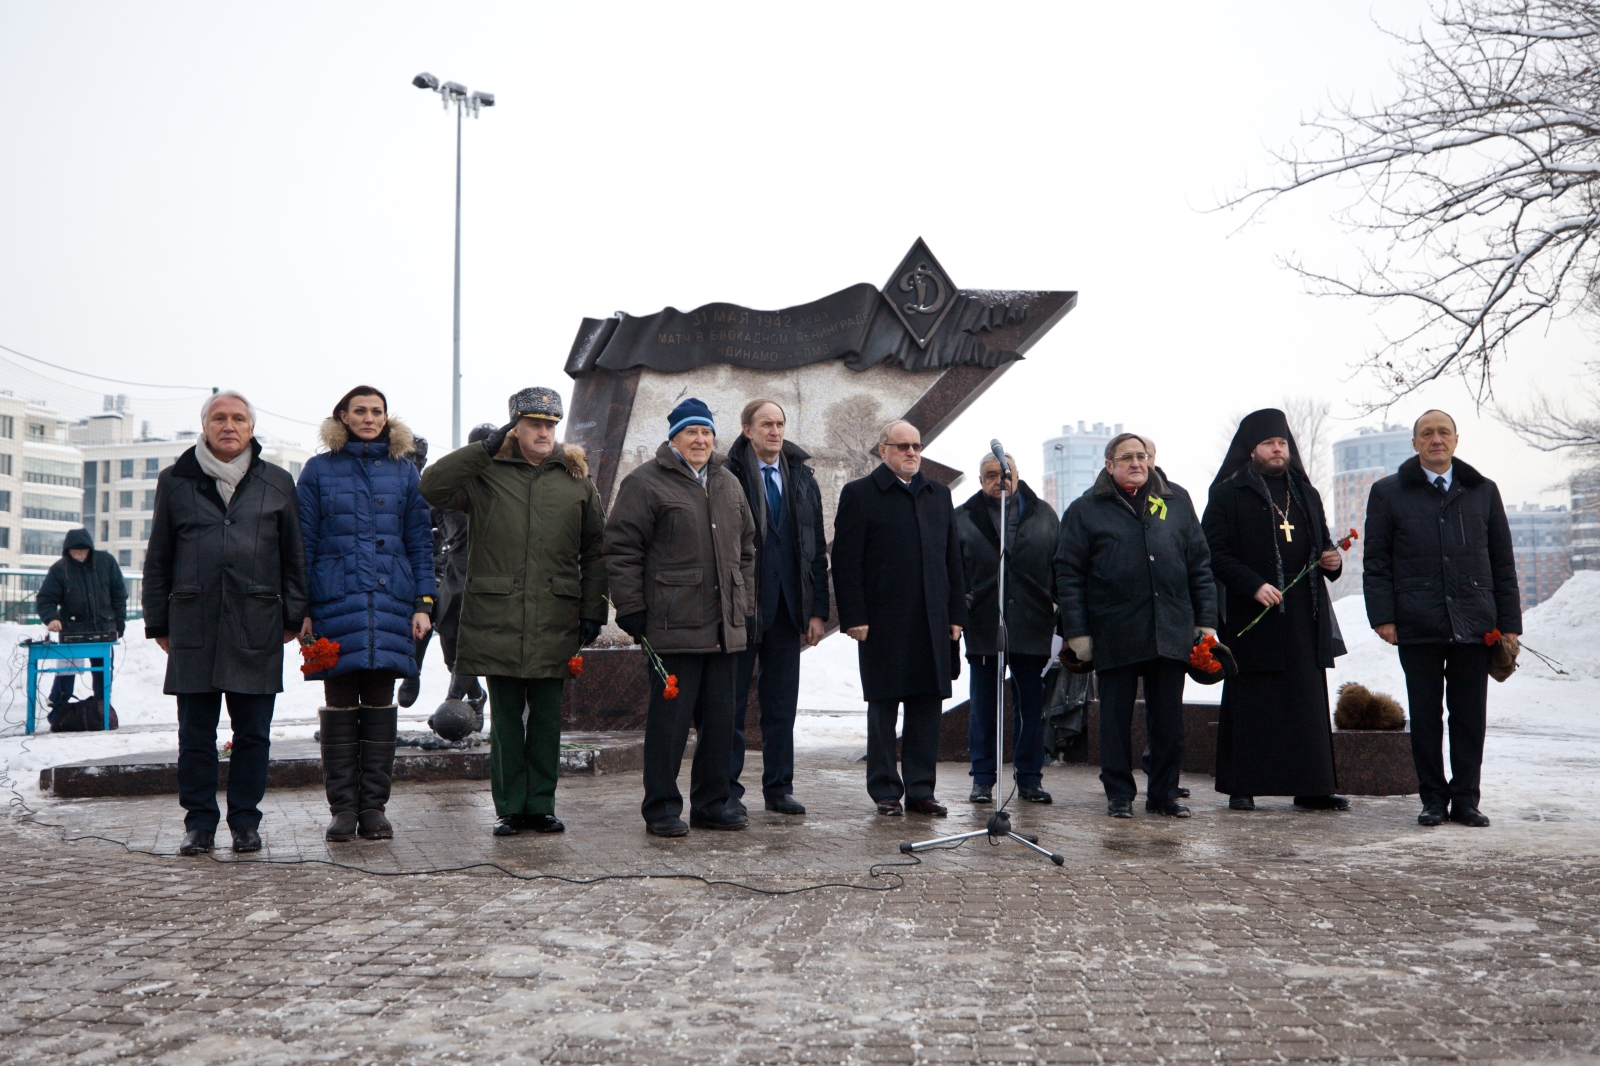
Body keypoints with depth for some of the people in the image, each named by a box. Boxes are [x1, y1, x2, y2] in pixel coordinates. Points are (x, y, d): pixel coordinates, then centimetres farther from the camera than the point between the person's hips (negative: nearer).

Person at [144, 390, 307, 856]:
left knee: (253, 734, 4)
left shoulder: (277, 483, 10)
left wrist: (292, 617, 6)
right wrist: (158, 622, 9)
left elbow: (294, 556, 12)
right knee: (195, 734, 4)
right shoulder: (175, 482, 11)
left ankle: (245, 821, 14)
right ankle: (199, 822, 15)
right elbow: (157, 560, 13)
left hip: (257, 627, 0)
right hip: (193, 626, 1)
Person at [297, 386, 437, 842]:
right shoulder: (319, 470, 6)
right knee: (340, 704, 2)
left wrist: (423, 602, 2)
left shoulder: (403, 470, 10)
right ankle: (343, 808, 10)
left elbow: (420, 540, 10)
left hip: (390, 602, 1)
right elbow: (303, 542, 5)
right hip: (336, 603, -1)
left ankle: (373, 807, 11)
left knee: (380, 702, 4)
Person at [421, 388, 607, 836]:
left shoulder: (576, 479, 10)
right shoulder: (486, 475, 4)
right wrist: (485, 448, -10)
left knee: (547, 719, 7)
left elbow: (594, 551, 11)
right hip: (498, 618, -1)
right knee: (505, 719, 6)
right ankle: (509, 809, 16)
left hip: (555, 621, 1)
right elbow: (432, 485, -11)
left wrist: (592, 611, 4)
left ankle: (541, 806, 18)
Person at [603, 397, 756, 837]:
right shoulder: (645, 483, -3)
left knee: (720, 718, 10)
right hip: (672, 626, -6)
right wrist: (631, 608, -10)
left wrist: (747, 605, 18)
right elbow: (622, 550, -6)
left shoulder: (729, 485, 18)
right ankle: (662, 807, 9)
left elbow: (745, 550, 24)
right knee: (670, 718, -2)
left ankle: (712, 801, 22)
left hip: (725, 627, 6)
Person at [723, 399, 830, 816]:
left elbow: (817, 550, 11)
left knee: (782, 706, 10)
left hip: (787, 609, 4)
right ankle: (727, 790, 14)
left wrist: (818, 610, 5)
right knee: (732, 704, 4)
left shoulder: (802, 478, 11)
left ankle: (779, 788, 19)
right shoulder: (728, 478, -5)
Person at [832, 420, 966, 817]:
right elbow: (845, 561, -5)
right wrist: (853, 617, -11)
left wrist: (956, 613, 9)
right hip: (883, 621, -4)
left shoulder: (938, 495, 16)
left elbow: (952, 558, 16)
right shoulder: (859, 494, 1)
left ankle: (920, 789, 16)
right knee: (883, 708, 3)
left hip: (932, 622, 4)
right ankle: (885, 791, 12)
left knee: (927, 706, 6)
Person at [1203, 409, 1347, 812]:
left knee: (1309, 700, 4)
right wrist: (1253, 585, -19)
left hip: (1304, 616, 5)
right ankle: (1240, 787, 5)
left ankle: (1312, 786, 9)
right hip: (1252, 617, -5)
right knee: (1248, 703, -2)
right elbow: (1216, 553, -7)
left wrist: (1332, 560, 2)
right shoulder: (1229, 494, 0)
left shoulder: (1306, 494, 18)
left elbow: (1321, 544, 25)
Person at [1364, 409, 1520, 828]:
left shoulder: (1483, 491, 14)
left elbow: (1503, 562, 13)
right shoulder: (1388, 492, 7)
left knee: (1469, 715, 4)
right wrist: (1383, 616, -7)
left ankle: (1465, 799, 13)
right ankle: (1433, 799, 14)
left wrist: (1509, 622, 6)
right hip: (1418, 624, -1)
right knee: (1424, 715, 4)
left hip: (1474, 624, 2)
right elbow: (1376, 561, 3)